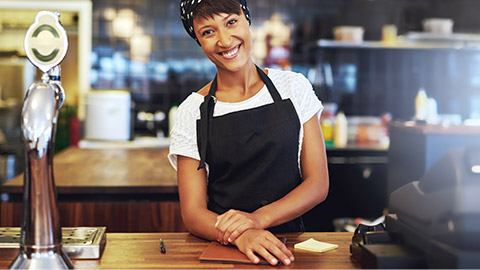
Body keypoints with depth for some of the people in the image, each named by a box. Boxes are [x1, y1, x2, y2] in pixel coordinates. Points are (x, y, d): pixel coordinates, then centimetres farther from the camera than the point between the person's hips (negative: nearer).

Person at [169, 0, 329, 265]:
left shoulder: (293, 86, 4)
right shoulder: (192, 112, 1)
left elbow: (318, 183, 1)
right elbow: (192, 213, -3)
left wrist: (259, 217, -16)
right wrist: (239, 235, -24)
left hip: (287, 244, 1)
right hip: (221, 250, 0)